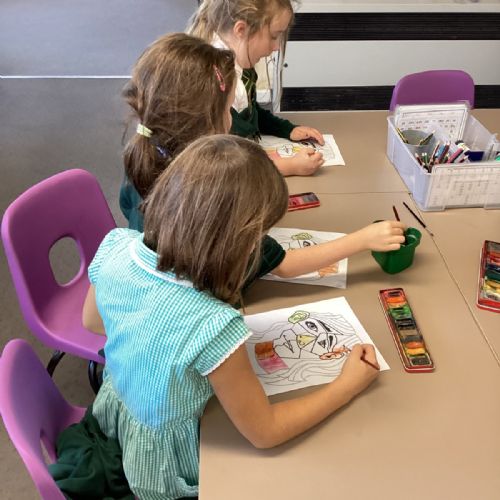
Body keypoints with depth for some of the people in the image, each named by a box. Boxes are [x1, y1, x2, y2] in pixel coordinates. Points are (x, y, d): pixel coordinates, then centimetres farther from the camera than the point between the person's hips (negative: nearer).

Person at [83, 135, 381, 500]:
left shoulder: (114, 246, -24)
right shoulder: (212, 326, -43)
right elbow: (265, 433, -25)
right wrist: (349, 384, -16)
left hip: (115, 407, 5)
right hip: (164, 462, -5)